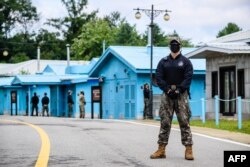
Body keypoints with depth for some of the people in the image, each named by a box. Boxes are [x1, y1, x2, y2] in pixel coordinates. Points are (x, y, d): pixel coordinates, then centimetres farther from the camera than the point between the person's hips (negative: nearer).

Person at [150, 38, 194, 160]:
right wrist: (167, 89, -11)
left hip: (181, 94, -2)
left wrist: (178, 90, -16)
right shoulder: (163, 62, 12)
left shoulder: (185, 62, 6)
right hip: (167, 94, 2)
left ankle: (188, 150, -6)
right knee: (164, 122, 2)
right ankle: (161, 149, 5)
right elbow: (159, 78, 3)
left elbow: (188, 78, -4)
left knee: (184, 122, -6)